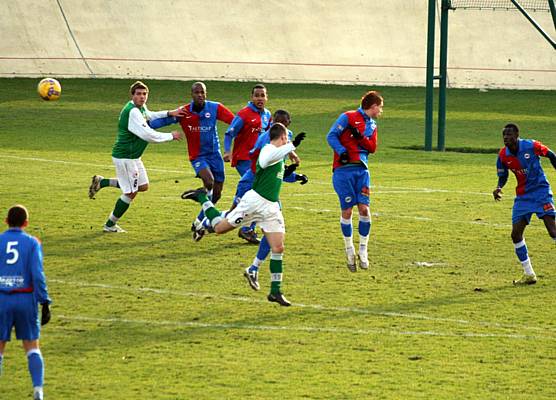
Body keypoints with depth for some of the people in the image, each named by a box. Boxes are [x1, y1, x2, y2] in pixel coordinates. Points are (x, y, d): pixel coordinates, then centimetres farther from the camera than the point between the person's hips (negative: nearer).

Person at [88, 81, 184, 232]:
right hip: (125, 157, -10)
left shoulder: (141, 107, 5)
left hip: (133, 157, 10)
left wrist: (169, 113, 13)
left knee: (143, 186, 18)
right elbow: (148, 135, -28)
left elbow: (150, 116, 29)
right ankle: (110, 225, 13)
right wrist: (171, 136, -16)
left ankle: (102, 182, 20)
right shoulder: (132, 112, -25)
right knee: (131, 193, -1)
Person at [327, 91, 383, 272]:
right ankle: (349, 249, 12)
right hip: (343, 169, -5)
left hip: (362, 170, 5)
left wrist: (360, 137, -10)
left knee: (364, 209, -6)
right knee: (347, 211, -3)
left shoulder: (372, 126, 18)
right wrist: (341, 151, -20)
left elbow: (372, 148, 7)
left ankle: (363, 250, 6)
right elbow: (331, 136, -6)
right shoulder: (348, 117, -2)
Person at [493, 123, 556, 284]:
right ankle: (529, 274, 10)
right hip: (522, 196, 5)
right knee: (516, 234, -3)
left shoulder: (531, 146, -15)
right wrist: (499, 188, -11)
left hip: (541, 191, -4)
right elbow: (502, 176, 9)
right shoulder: (503, 155, -4)